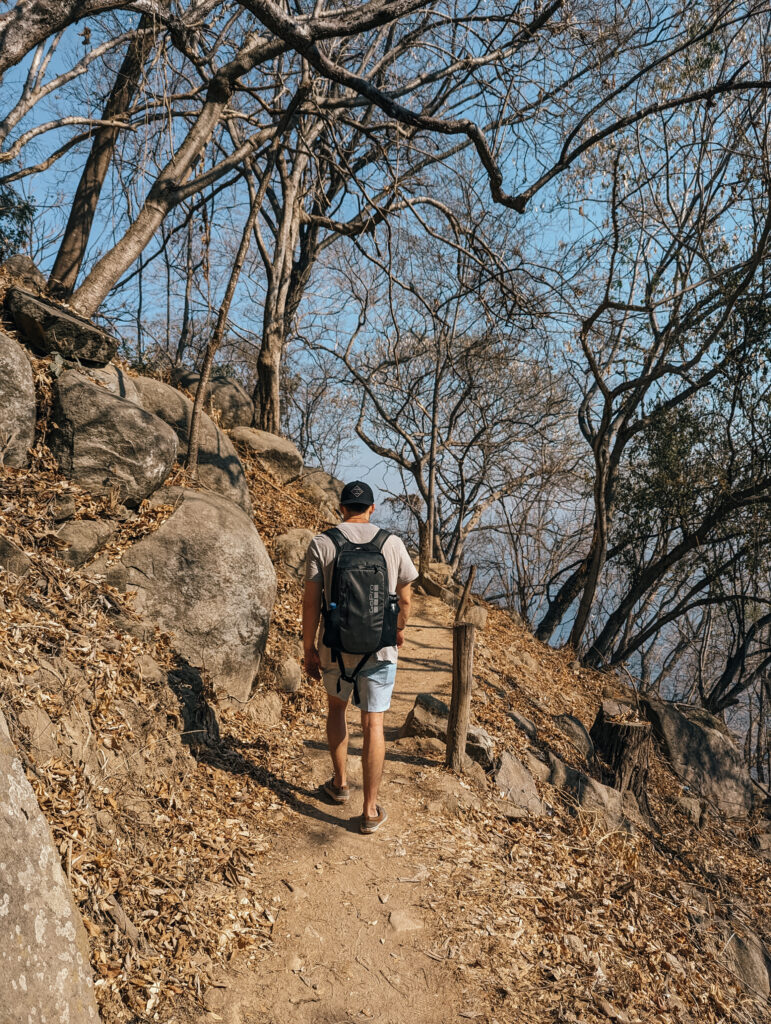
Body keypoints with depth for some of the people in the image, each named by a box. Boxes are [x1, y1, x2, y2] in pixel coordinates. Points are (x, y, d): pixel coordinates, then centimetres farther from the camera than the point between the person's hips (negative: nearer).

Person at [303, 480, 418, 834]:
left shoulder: (322, 543, -7)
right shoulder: (392, 542, -3)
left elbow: (311, 600, -8)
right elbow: (405, 596, 5)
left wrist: (309, 649, 1)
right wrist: (399, 630, 24)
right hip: (380, 648, 0)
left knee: (336, 706, 26)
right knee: (373, 724, 7)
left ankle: (340, 784, 37)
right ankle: (370, 811, 14)